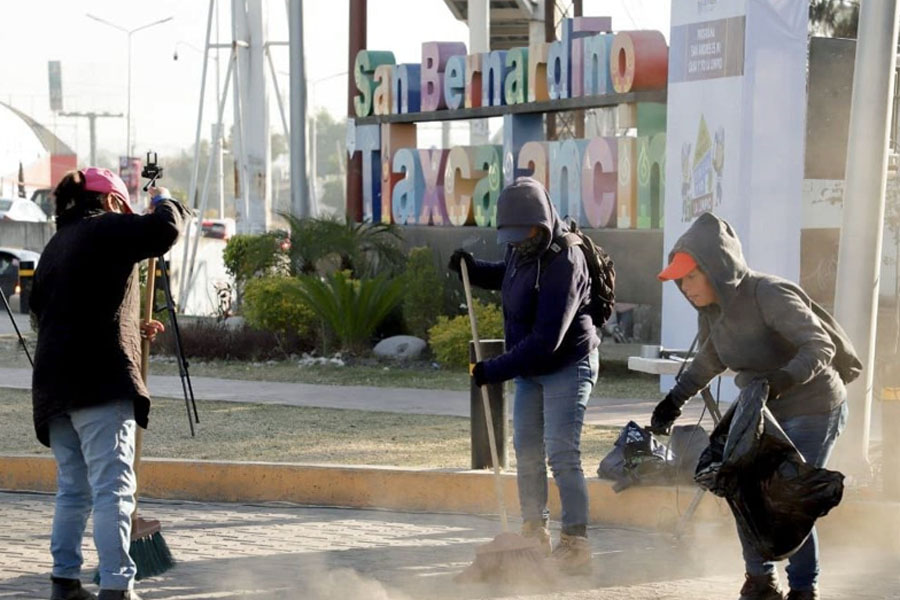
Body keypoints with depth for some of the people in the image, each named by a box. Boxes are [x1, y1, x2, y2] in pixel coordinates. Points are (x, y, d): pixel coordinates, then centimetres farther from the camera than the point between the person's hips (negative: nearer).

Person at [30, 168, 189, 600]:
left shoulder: (56, 245, 23)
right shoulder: (105, 228, -3)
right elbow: (163, 230, -16)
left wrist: (132, 329, 31)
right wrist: (163, 201, 7)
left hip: (55, 384, 8)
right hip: (100, 382, -8)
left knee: (72, 488, 16)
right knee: (112, 487, -9)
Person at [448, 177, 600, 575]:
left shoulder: (564, 262, -27)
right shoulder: (523, 249, -1)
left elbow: (546, 340, -31)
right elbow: (506, 276, 25)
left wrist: (495, 370, -28)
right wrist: (472, 269, 4)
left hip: (567, 366, -9)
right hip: (529, 368, 9)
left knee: (561, 455, -13)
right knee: (526, 452, 12)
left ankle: (576, 544, -9)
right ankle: (535, 533, 25)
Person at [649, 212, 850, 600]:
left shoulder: (769, 296, -29)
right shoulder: (711, 307, -4)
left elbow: (820, 346, -34)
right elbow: (710, 360, 15)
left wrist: (782, 379, -50)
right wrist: (675, 399, 7)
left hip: (812, 409, -8)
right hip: (762, 410, 8)